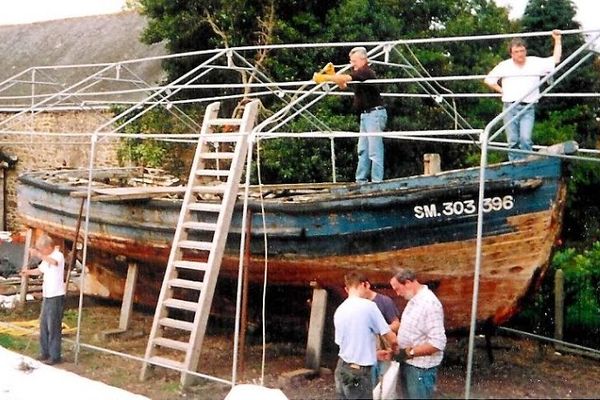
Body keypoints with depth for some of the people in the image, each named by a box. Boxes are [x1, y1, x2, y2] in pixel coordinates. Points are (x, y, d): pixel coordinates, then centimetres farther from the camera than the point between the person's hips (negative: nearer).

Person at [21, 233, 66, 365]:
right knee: (43, 325, 14)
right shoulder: (47, 259, 12)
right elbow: (40, 270, 26)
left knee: (54, 327, -3)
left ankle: (55, 356, 5)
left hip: (56, 297, -9)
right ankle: (45, 353, 24)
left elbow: (54, 262, -39)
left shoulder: (59, 255, -15)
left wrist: (38, 255, -50)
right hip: (47, 296, 9)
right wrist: (29, 272, 7)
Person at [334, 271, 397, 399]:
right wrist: (394, 349, 17)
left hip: (342, 368, 7)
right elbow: (391, 338, -7)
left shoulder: (339, 311, 7)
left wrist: (376, 354, 25)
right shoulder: (368, 306, -12)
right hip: (358, 372, -7)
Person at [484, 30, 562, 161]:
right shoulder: (504, 66, 7)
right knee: (513, 141, 0)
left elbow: (556, 59, 12)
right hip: (510, 107, 1)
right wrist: (502, 91, 9)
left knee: (526, 139, -15)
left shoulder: (535, 63, 7)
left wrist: (557, 40, 11)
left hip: (528, 108, -1)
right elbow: (488, 80, 13)